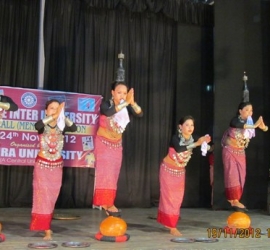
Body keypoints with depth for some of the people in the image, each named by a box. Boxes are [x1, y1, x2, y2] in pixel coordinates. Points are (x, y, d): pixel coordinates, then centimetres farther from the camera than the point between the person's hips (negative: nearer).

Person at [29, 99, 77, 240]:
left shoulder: (61, 126, -5)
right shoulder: (43, 126, -11)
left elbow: (74, 128, -24)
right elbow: (37, 125, -36)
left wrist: (63, 116, -33)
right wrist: (53, 116, -43)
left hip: (57, 165, 3)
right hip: (42, 165, -3)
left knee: (52, 197, 13)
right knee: (43, 196, -5)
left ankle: (46, 225, 30)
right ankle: (47, 230, -3)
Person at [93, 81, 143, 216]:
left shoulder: (126, 107, -7)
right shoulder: (106, 104, -17)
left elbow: (140, 114, -23)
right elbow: (108, 113, -40)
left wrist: (132, 103, -41)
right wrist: (125, 103, -49)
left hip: (117, 144, 4)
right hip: (103, 142, -4)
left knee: (113, 174, 6)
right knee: (105, 172, -9)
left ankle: (107, 203, 14)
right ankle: (107, 203, -6)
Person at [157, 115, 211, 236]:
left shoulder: (193, 139, -13)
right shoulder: (175, 138, -26)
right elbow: (179, 149, -44)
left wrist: (205, 143, -38)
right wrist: (197, 144, -51)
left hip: (180, 171, 5)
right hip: (168, 169, -5)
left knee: (177, 197, 11)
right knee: (169, 196, -1)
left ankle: (167, 221, 27)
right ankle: (172, 227, 6)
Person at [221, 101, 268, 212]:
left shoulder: (250, 121, -5)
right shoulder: (235, 120, -18)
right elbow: (239, 125, -42)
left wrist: (263, 127, -40)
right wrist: (254, 125, -54)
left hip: (241, 151, 5)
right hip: (230, 150, -5)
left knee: (241, 175, 5)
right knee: (232, 174, -7)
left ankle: (234, 199, 15)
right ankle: (234, 200, -4)